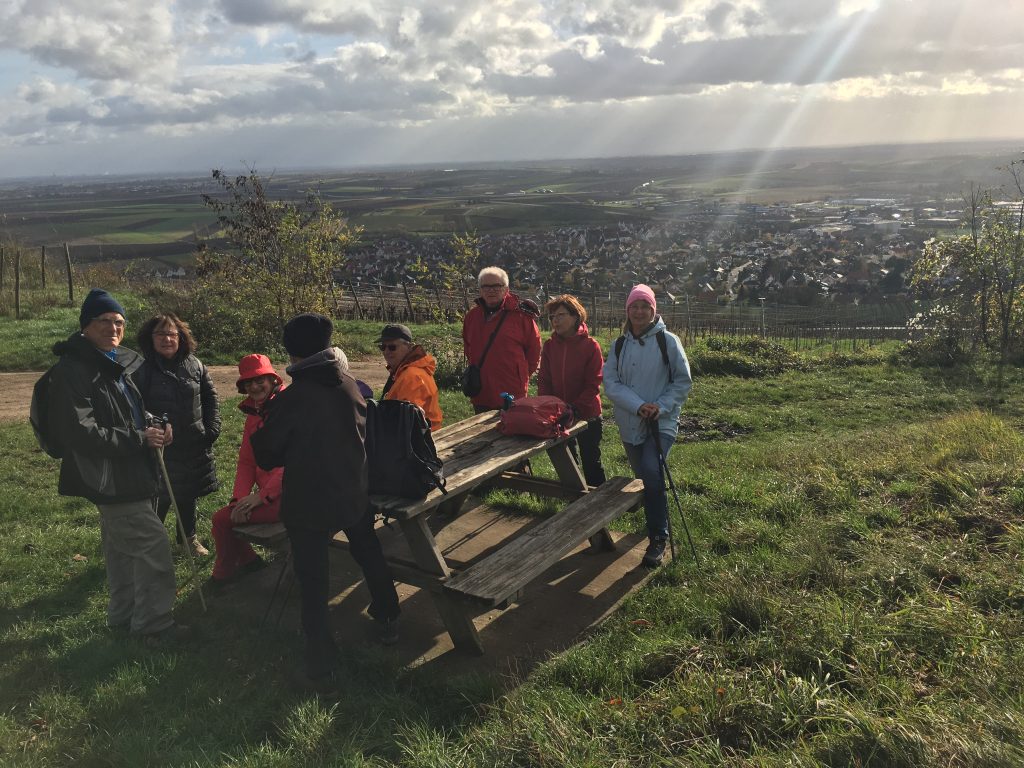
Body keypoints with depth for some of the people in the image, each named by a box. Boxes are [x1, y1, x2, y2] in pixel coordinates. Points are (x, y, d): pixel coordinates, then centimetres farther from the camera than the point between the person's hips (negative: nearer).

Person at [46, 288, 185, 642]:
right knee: (153, 544, -7)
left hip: (130, 472, 10)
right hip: (108, 477, -10)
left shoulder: (116, 364, 11)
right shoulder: (72, 371, -18)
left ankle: (124, 616, 34)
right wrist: (139, 439, -21)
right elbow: (80, 433, -24)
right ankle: (154, 623, 6)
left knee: (122, 546, 19)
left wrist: (155, 426, 3)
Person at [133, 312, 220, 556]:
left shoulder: (194, 365, 1)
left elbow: (210, 398, 8)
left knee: (188, 495, 18)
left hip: (194, 445, 4)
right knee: (160, 499, 3)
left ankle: (189, 537, 38)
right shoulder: (142, 371, -11)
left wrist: (212, 429, 1)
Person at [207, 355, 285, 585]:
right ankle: (248, 560, 24)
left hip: (286, 495, -8)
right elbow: (246, 462, 13)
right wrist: (240, 497, -3)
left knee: (223, 519, -11)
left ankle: (224, 572, 14)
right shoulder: (254, 414, 13)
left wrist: (262, 496, -18)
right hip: (265, 492, 8)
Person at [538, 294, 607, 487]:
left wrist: (575, 408, -24)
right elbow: (544, 380, 0)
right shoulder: (549, 346, 0)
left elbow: (593, 384, -15)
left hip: (587, 415, -4)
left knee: (591, 463, 8)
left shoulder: (591, 346, -12)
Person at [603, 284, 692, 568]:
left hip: (662, 423, -4)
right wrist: (638, 405, -17)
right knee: (644, 478, 14)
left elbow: (683, 382, -1)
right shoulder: (619, 346, 5)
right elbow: (610, 383, -3)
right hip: (630, 424, 4)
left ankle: (658, 539, -9)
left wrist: (660, 407, -15)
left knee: (651, 473, -22)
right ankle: (656, 530, 35)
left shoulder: (668, 341, -5)